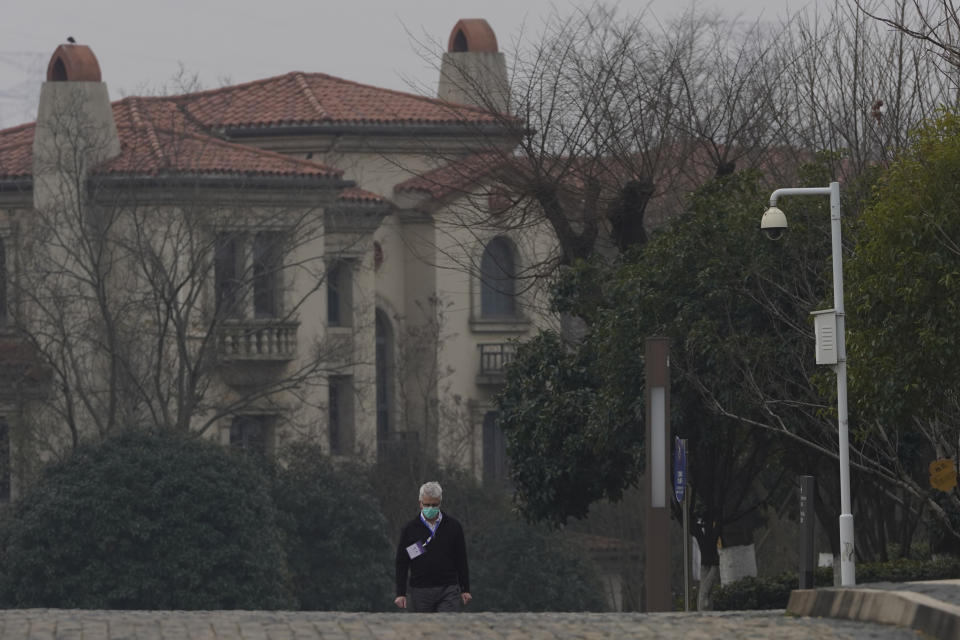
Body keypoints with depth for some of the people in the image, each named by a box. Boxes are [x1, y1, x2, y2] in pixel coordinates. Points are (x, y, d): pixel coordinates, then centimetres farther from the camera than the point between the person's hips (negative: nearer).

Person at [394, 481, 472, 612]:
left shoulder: (453, 526, 4)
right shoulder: (410, 529, 2)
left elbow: (461, 560, 9)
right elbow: (401, 564, 3)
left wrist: (465, 590, 7)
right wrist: (400, 594, -3)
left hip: (448, 591, 0)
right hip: (420, 592, 0)